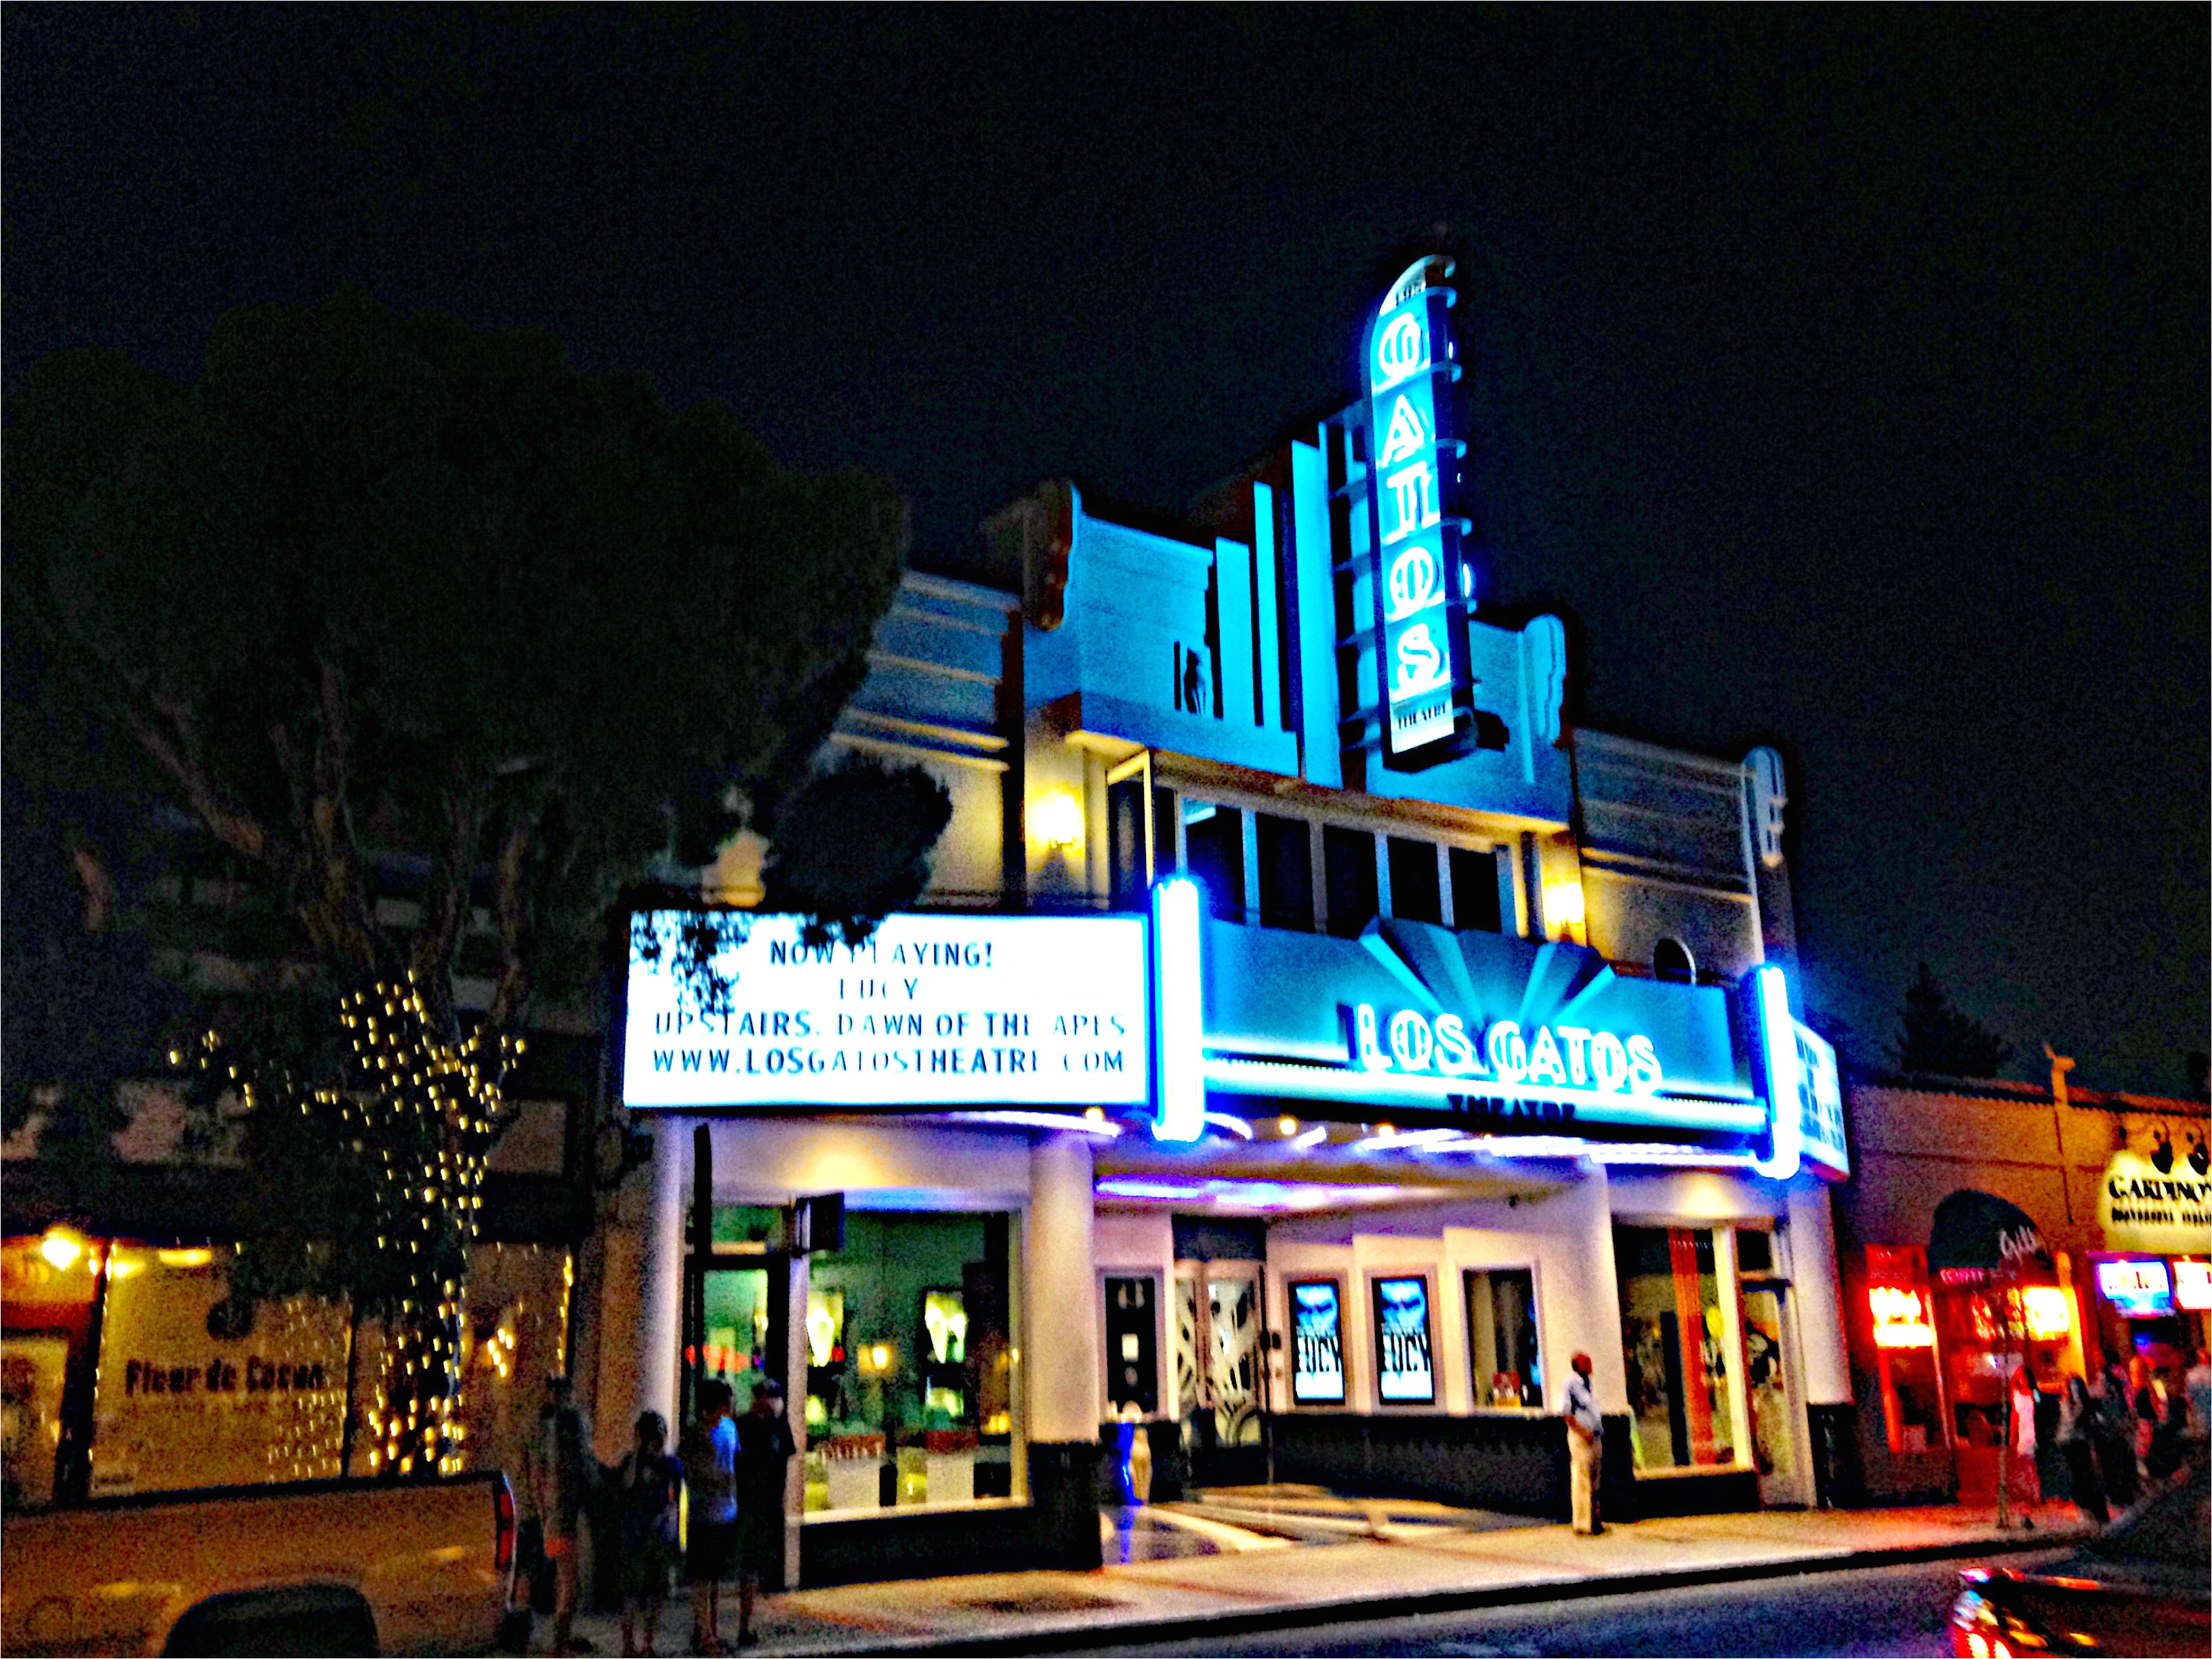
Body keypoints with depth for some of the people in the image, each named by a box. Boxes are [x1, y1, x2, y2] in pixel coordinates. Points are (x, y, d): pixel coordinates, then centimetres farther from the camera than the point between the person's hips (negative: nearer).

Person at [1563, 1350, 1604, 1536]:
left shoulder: (1589, 1385, 14)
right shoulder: (1572, 1384, -10)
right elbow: (1567, 1414, -13)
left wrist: (1598, 1433, 12)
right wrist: (1583, 1432, -19)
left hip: (1595, 1437, 8)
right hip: (1580, 1437, -8)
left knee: (1594, 1480, 11)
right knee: (1581, 1480, -6)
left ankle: (1595, 1520, 18)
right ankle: (1583, 1523, -2)